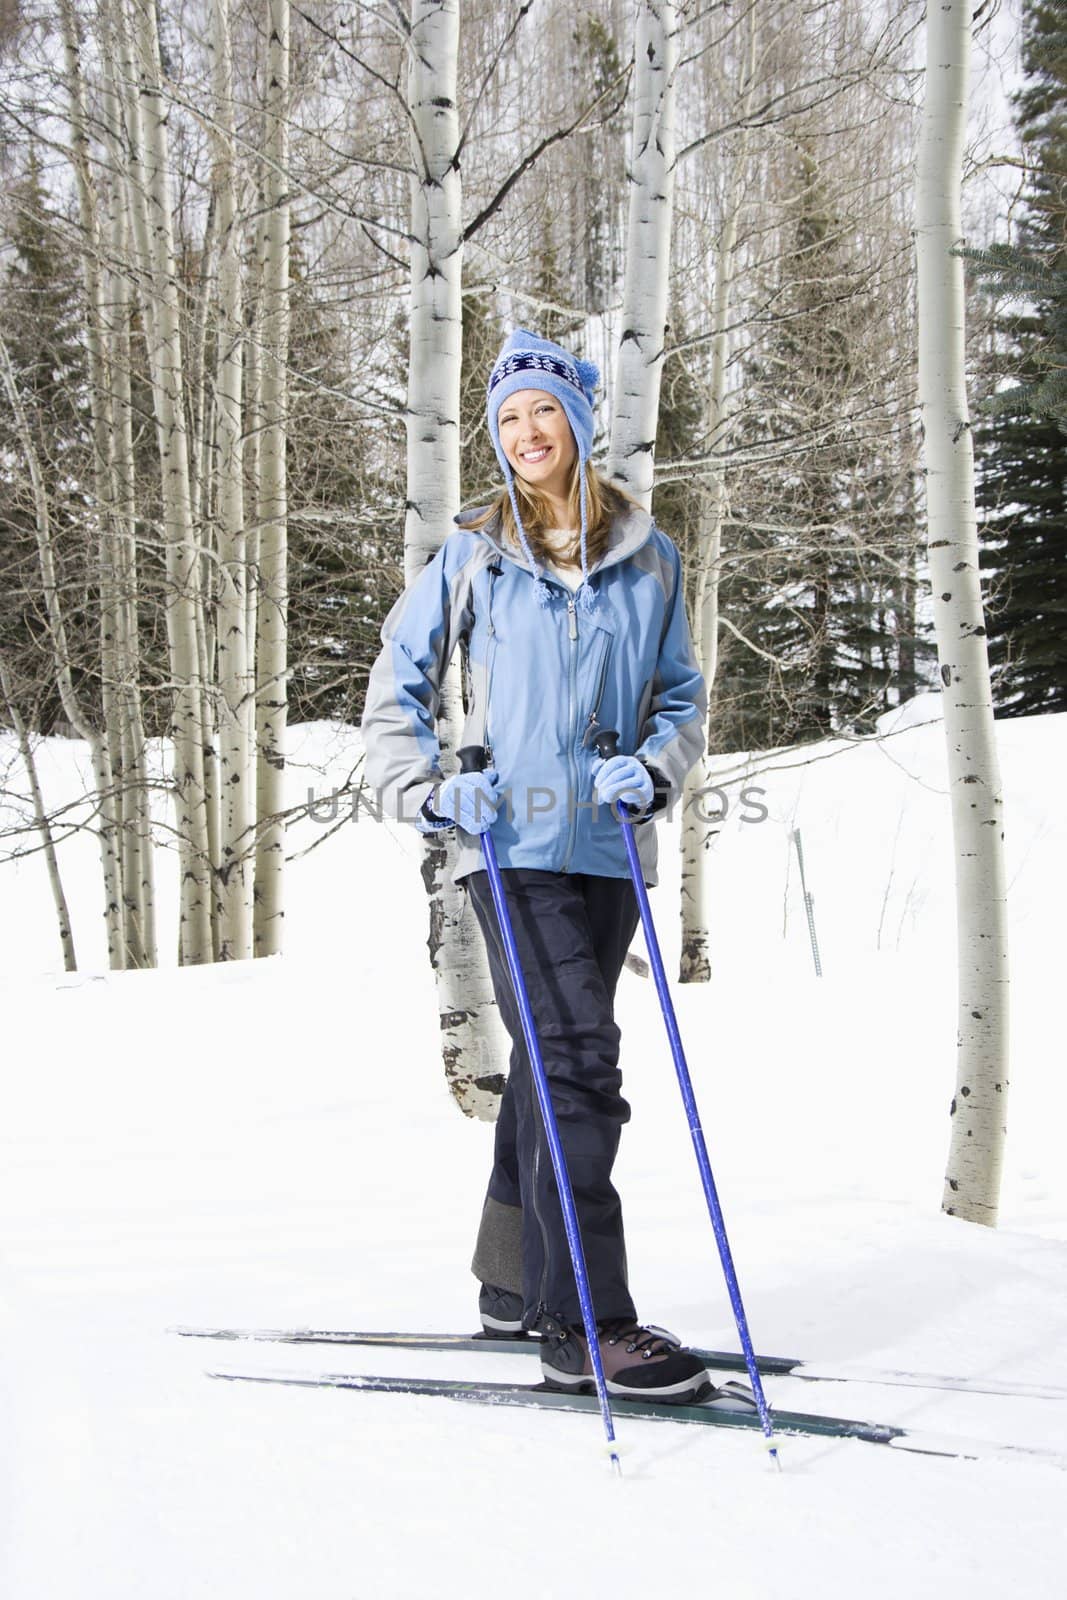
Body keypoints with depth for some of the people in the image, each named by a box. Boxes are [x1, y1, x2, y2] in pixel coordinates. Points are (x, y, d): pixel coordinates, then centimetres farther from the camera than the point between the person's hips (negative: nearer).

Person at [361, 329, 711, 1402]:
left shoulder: (649, 559, 10)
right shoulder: (471, 560, 4)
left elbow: (681, 692, 15)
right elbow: (397, 684, 10)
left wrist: (654, 768, -5)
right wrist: (423, 791, -5)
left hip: (609, 847, 4)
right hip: (512, 844, -4)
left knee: (554, 1067, 13)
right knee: (579, 1062, -14)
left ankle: (514, 1283, 27)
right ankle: (584, 1326, -10)